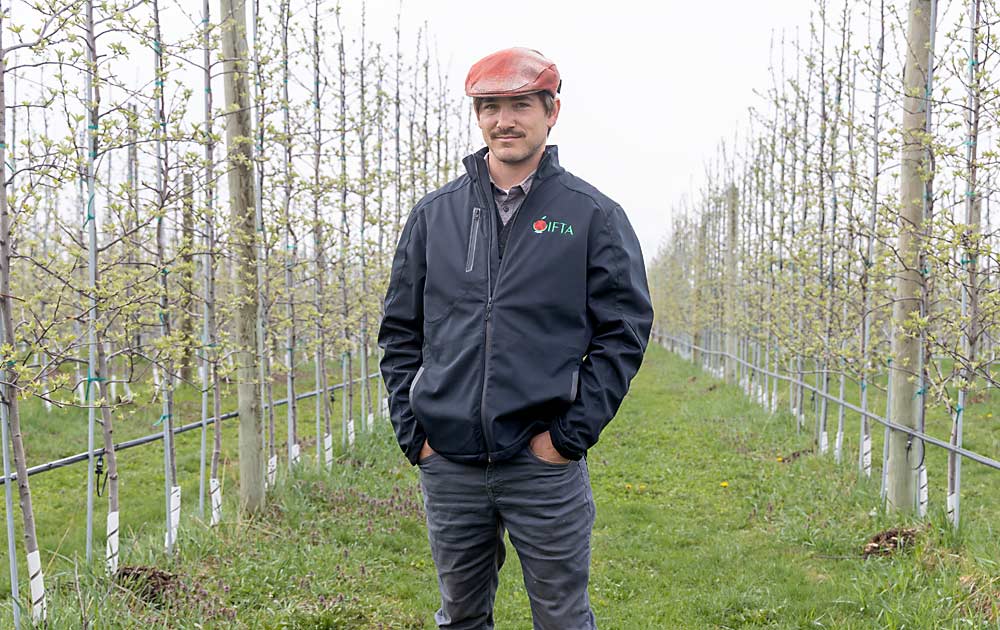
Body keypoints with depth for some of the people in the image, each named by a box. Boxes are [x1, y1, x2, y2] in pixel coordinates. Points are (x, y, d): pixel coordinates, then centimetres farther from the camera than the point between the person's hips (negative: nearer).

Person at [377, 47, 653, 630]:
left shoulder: (593, 215, 0)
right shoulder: (434, 214, 9)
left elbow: (625, 329, -2)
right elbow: (401, 330, 12)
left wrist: (572, 433, -9)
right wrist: (411, 429, 2)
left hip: (545, 464, -2)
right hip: (448, 464, 3)